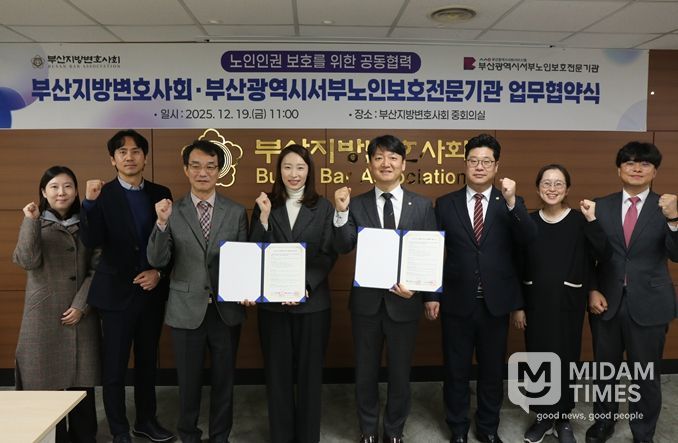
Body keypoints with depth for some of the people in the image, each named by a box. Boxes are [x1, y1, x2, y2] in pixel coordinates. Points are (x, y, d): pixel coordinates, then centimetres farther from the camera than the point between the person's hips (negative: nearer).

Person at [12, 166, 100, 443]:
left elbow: (96, 269, 2)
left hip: (81, 313, 1)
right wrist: (31, 221, -18)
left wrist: (81, 305, -7)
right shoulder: (33, 223, 5)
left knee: (82, 378, 5)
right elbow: (27, 261, -13)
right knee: (46, 377, 2)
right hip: (44, 314, -1)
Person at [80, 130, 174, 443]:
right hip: (117, 292, -3)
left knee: (148, 361, 16)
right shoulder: (102, 195, -6)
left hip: (152, 291, 3)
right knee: (114, 367, 5)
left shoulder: (160, 193, 4)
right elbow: (92, 242, -18)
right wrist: (90, 202, -30)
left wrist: (159, 272, -6)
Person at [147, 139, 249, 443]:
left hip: (226, 309, 1)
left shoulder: (236, 212, 1)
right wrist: (162, 223, -23)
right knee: (188, 380, 13)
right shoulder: (172, 212, -1)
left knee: (223, 380, 14)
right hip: (187, 310, -1)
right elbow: (157, 261, -9)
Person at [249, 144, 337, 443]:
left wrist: (305, 286, -17)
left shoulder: (323, 207, 2)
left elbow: (328, 254, -3)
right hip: (272, 302, 1)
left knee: (309, 371, 10)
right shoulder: (265, 206, 3)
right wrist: (264, 218, -16)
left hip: (312, 302, 0)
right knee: (278, 372, 10)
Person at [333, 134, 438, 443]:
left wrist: (428, 295, -9)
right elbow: (343, 248, -11)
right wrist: (341, 212, -24)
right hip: (366, 301, 1)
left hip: (405, 300, 0)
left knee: (400, 371, 14)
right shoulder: (356, 205, -1)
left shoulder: (422, 206, 0)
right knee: (365, 371, 15)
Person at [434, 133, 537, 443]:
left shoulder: (511, 204, 0)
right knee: (456, 370, 13)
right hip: (457, 302, 0)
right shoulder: (446, 204, 0)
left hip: (496, 303, 0)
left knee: (492, 370, 15)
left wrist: (512, 202, -26)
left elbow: (531, 243, -16)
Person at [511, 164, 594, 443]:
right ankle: (543, 417, 28)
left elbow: (588, 265, -5)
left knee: (565, 359, 8)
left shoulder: (581, 221, -4)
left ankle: (563, 419, 28)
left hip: (568, 303, -1)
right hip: (535, 302, 2)